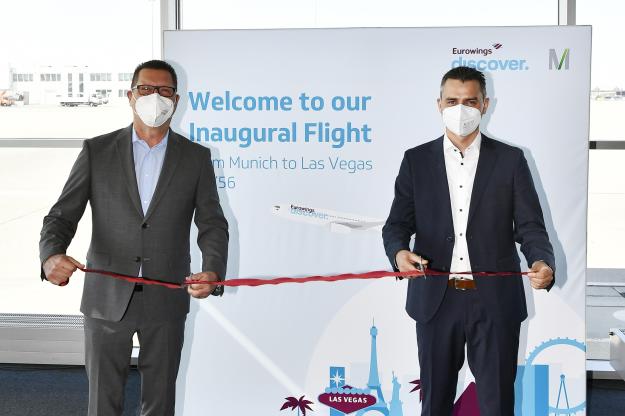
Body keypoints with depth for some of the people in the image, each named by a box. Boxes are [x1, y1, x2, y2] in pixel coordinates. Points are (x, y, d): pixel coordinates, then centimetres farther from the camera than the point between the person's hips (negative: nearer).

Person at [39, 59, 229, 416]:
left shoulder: (196, 157, 3)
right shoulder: (96, 151, 1)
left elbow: (212, 223, -1)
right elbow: (62, 215, -2)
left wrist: (213, 270, -21)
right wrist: (51, 255, -24)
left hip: (166, 301, 1)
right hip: (107, 298, 0)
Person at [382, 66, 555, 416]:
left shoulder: (510, 160, 3)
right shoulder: (416, 160, 6)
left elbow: (530, 227, -1)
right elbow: (397, 224, 4)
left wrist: (543, 262, -22)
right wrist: (399, 252, -18)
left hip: (495, 301, -1)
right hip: (436, 299, 1)